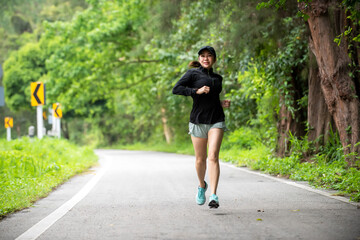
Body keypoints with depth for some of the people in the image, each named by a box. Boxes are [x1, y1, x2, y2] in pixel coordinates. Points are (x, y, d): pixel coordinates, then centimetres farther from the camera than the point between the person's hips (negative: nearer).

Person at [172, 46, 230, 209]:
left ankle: (213, 196, -20)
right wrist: (196, 91, -18)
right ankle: (202, 186, 37)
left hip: (216, 121, 2)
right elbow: (176, 89, -9)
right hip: (198, 121, -2)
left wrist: (222, 104, 10)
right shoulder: (193, 73, 1)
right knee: (200, 159, 8)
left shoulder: (217, 78, 16)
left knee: (213, 156, -15)